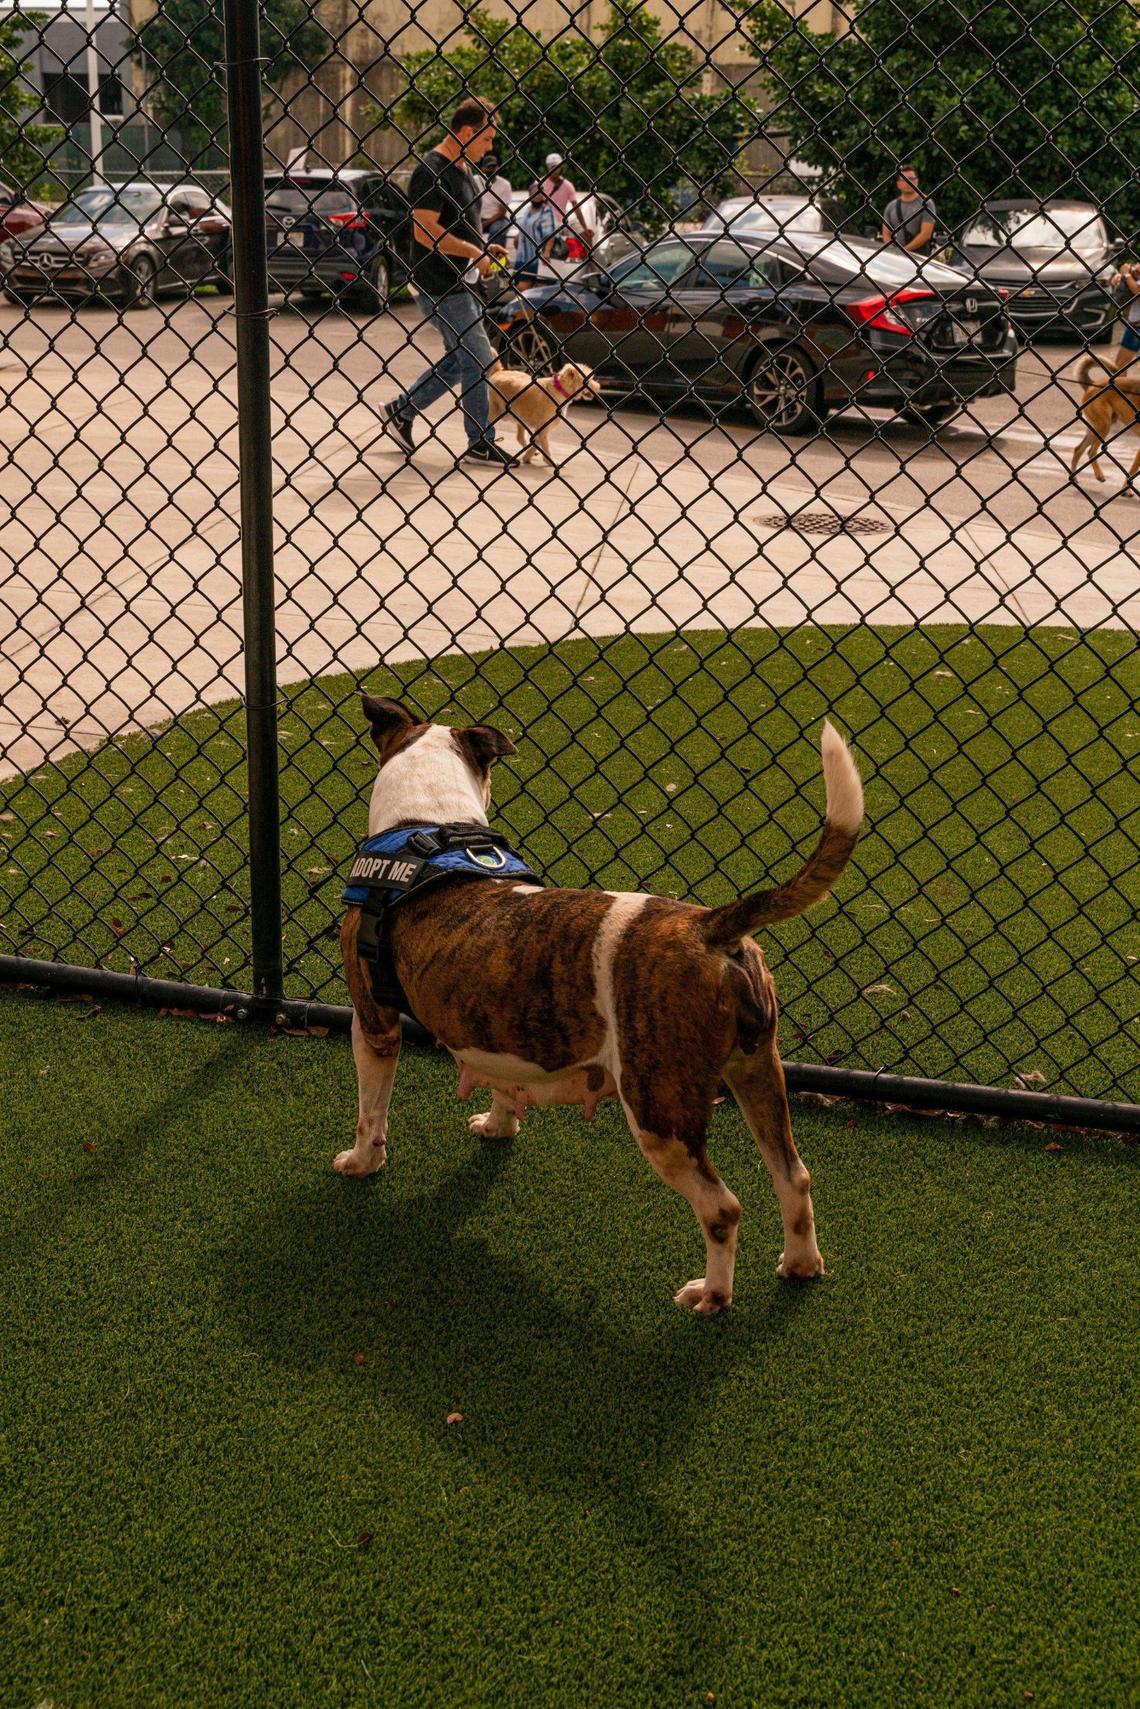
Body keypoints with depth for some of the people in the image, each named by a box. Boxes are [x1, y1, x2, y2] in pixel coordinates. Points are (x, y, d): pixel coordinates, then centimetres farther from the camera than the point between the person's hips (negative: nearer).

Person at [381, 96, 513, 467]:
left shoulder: (463, 168, 15)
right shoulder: (432, 170, -15)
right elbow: (425, 231, -22)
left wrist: (484, 248, 10)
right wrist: (475, 252, -16)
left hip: (462, 283, 10)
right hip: (440, 287, -10)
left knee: (459, 361, 15)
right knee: (479, 360, -5)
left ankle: (401, 410, 26)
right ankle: (481, 443, 6)